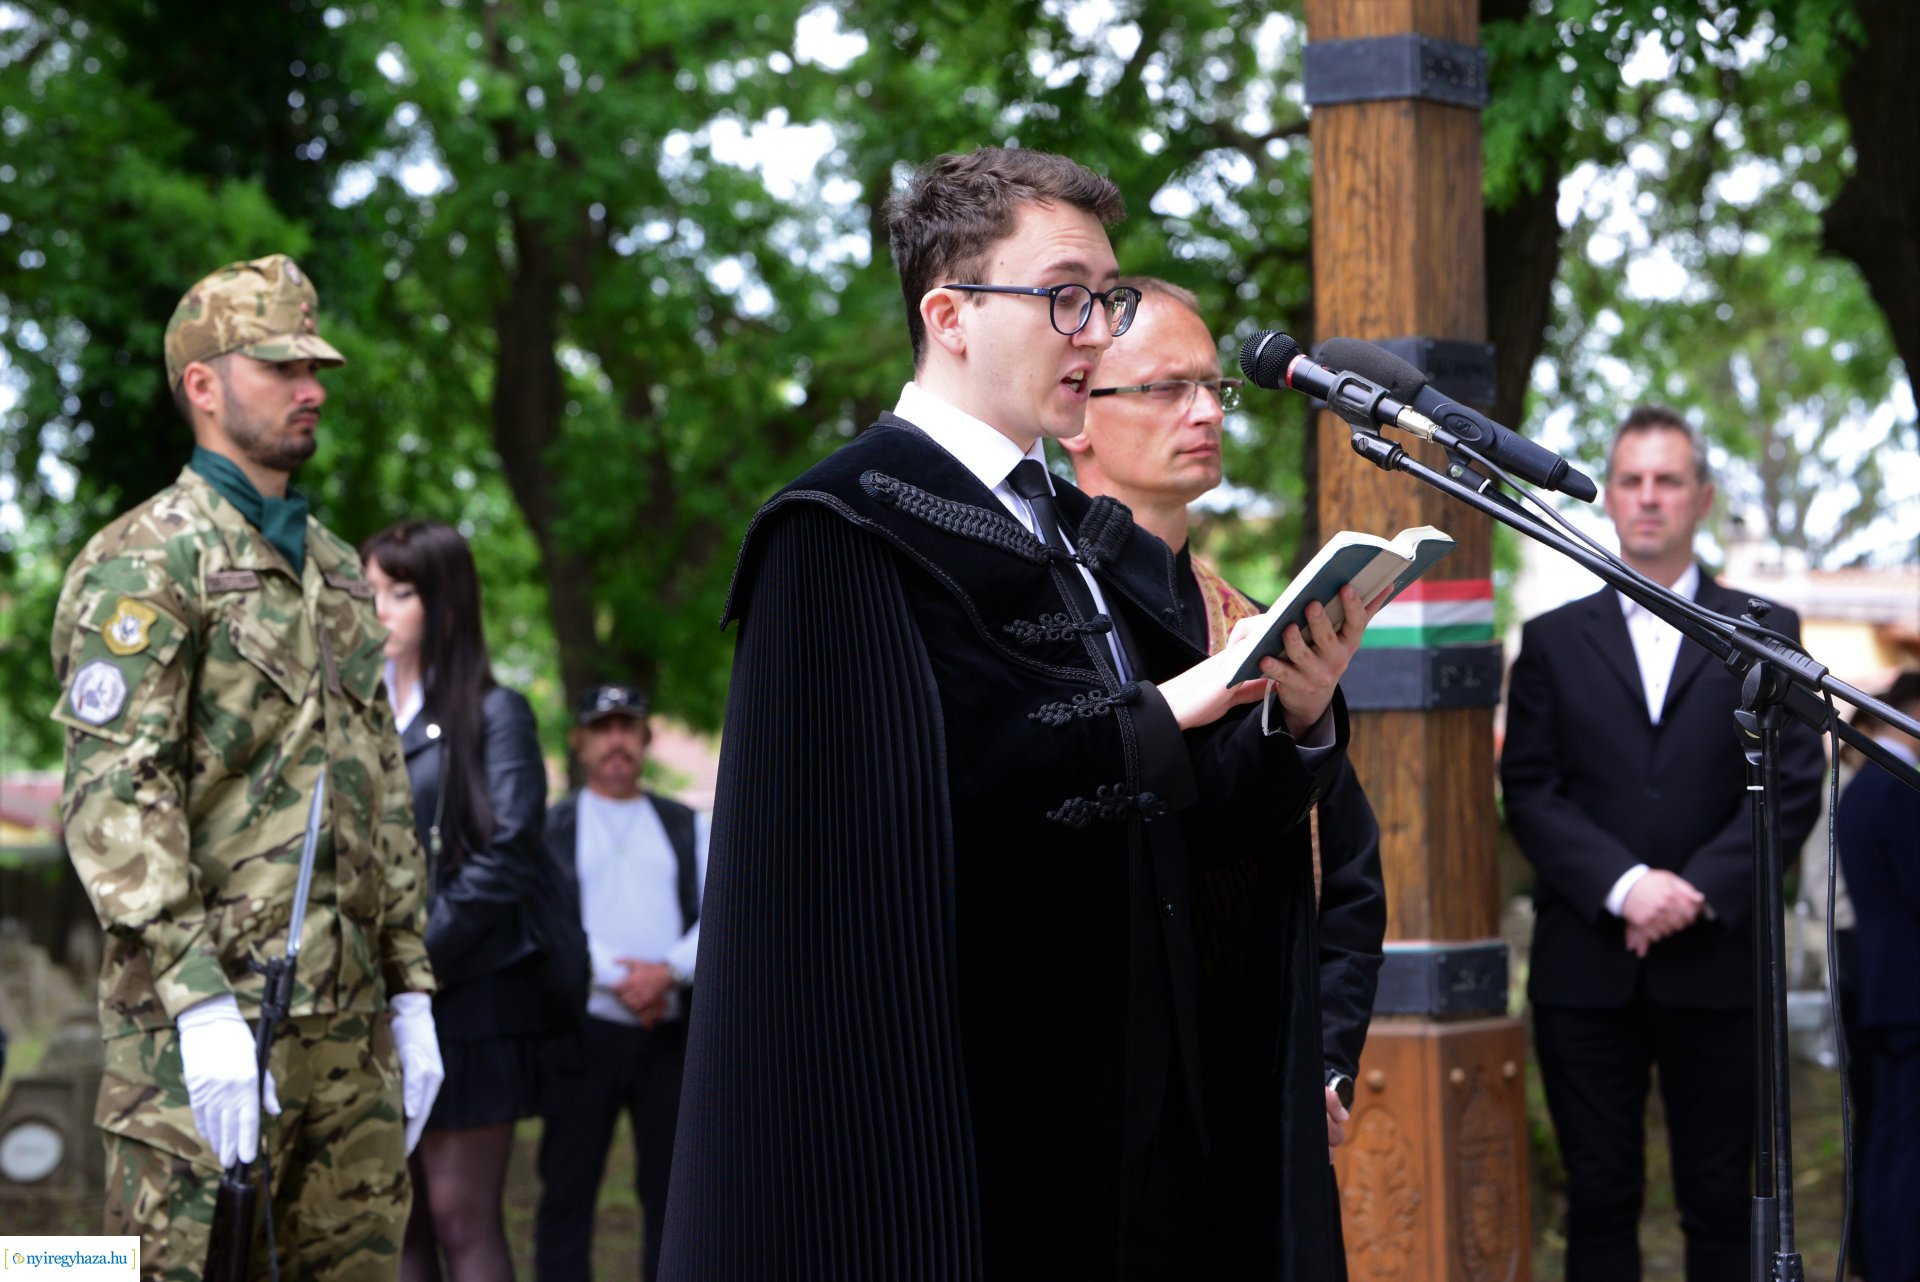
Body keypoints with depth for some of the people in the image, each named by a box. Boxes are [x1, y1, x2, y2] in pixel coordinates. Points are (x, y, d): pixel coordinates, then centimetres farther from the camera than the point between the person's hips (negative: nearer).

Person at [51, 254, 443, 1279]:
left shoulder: (335, 570, 20)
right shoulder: (145, 564, -6)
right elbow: (113, 797, -16)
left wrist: (411, 992, 16)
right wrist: (197, 999, -24)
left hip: (347, 1022, 8)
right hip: (210, 1016, -8)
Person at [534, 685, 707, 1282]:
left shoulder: (688, 827, 16)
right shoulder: (550, 826, 8)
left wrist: (667, 972, -14)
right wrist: (619, 978, -15)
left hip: (673, 1029, 2)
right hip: (584, 1027, -2)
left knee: (672, 1187, 1)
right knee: (568, 1187, -1)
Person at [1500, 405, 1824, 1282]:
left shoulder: (1764, 634, 8)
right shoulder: (1554, 641, 10)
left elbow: (1794, 786, 1)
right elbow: (1528, 790, 3)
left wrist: (1698, 889, -13)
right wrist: (1623, 883, -13)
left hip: (1715, 966, -1)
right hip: (1587, 969, 1)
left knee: (1720, 1206, 3)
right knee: (1600, 1200, 3)